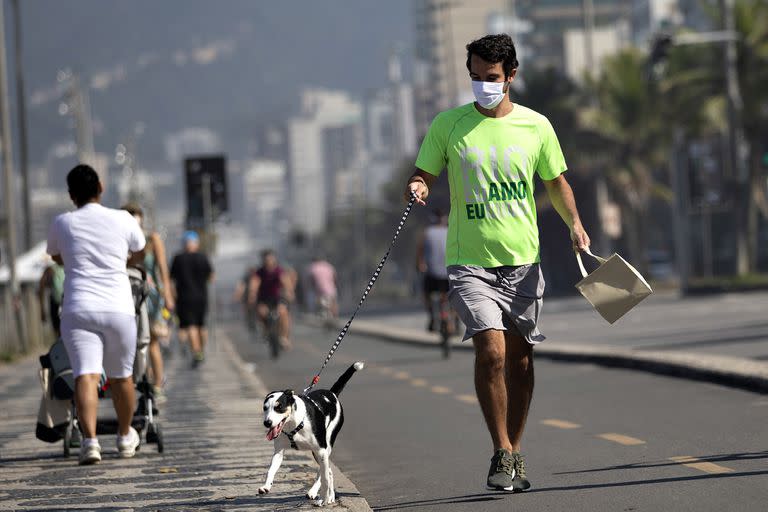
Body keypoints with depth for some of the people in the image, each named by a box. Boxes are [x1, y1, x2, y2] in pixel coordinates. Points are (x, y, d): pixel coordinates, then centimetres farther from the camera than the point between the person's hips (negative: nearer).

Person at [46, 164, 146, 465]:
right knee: (121, 376, 16)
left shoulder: (62, 224, 3)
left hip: (78, 310, -1)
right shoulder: (123, 220, 4)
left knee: (85, 375, -10)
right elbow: (139, 253, 23)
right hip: (118, 308, 1)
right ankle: (125, 437, 31)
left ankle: (89, 439, -27)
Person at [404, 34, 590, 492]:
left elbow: (556, 182, 15)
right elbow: (424, 176, 4)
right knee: (491, 350, -17)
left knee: (520, 358, 7)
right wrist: (417, 188, -19)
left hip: (523, 261, 2)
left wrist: (574, 224, 0)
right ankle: (502, 453, -6)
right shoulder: (448, 124, 0)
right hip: (470, 262, -2)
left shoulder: (536, 126, 4)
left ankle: (514, 451, 21)